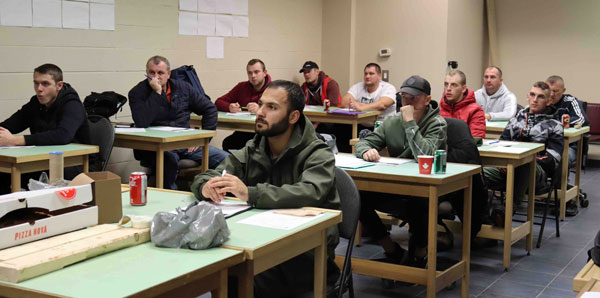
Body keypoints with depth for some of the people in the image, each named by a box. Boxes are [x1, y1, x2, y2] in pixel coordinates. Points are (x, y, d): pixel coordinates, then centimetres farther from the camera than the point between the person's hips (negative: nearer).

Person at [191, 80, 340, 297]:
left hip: (307, 253, -5)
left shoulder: (318, 155, -8)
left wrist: (250, 194, -39)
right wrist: (206, 187, -20)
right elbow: (203, 179, 6)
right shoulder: (250, 152, 9)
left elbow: (310, 193, -28)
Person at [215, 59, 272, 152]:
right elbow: (218, 102, 12)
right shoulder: (242, 87, 13)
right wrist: (229, 107, -11)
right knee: (227, 143, -27)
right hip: (243, 132, 3)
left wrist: (260, 109, -32)